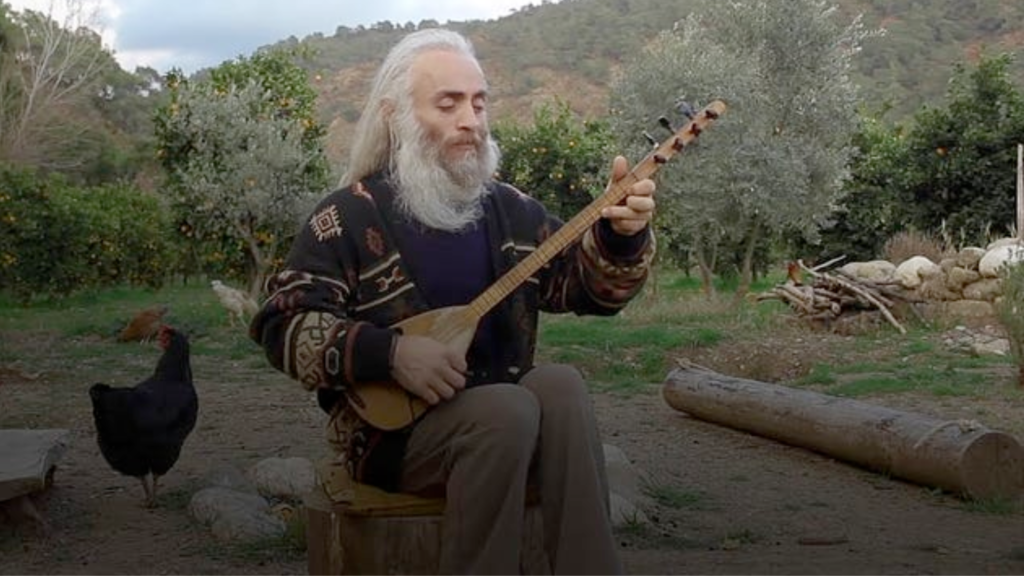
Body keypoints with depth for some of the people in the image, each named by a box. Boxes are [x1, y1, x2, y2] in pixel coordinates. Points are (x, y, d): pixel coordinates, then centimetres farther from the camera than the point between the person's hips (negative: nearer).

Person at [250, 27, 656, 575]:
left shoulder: (510, 210, 9)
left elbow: (588, 287, 6)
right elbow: (281, 326, -10)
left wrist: (621, 235, -16)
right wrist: (389, 353, -24)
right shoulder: (352, 215, -5)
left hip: (501, 410, 4)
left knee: (560, 386, -27)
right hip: (392, 424, -4)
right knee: (507, 412, -32)